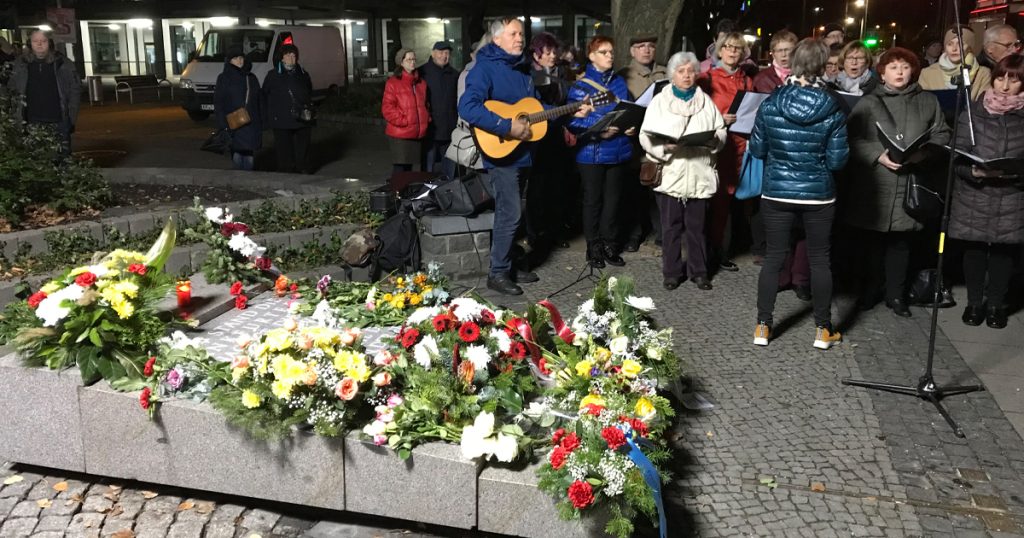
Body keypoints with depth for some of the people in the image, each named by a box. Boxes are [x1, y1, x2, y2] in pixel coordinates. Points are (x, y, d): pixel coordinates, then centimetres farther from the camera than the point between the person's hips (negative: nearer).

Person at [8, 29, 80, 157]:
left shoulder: (63, 64, 0)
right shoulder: (20, 65, 5)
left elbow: (75, 89, 3)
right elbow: (11, 91, 11)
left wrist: (72, 116, -4)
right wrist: (16, 117, 2)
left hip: (59, 122, -1)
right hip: (31, 124, 1)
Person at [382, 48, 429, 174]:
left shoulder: (421, 83, 14)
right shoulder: (393, 82, -5)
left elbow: (424, 104, 24)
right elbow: (387, 108, -9)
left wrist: (427, 119, 8)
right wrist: (402, 121, -15)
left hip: (417, 134, 6)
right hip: (399, 134, -6)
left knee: (409, 166, 13)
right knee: (400, 168, -5)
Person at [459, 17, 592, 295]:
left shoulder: (521, 70, 13)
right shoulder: (485, 68, -13)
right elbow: (467, 107, -27)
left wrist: (571, 112, 9)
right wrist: (508, 126, -28)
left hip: (521, 153, 8)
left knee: (511, 212, 14)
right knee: (510, 214, -8)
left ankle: (508, 265, 25)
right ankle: (497, 273, 3)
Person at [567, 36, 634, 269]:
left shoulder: (620, 82, 11)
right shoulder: (581, 84, -5)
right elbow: (574, 120, -11)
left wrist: (631, 126, -4)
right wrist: (599, 132, -22)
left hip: (619, 150, 4)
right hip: (591, 152, -4)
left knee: (614, 199, 10)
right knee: (593, 200, 4)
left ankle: (610, 245, 21)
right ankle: (594, 248, 15)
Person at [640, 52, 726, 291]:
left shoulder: (706, 101, 13)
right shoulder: (660, 101, 4)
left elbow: (721, 130, 11)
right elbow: (646, 136, -3)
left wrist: (715, 140, -11)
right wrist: (664, 146, -21)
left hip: (699, 175, 2)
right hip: (670, 174, -2)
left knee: (697, 225, 7)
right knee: (671, 225, 4)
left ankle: (698, 271, 20)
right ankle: (672, 272, 16)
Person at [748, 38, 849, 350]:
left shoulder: (770, 105, -8)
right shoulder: (833, 110, -10)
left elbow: (757, 150, 0)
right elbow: (837, 160, -8)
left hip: (776, 193, 1)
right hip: (819, 195, -1)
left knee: (774, 257, 11)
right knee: (820, 259, 12)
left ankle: (763, 327, 16)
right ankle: (823, 329, 21)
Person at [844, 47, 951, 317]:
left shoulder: (928, 102, 10)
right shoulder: (868, 103, 2)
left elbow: (942, 135, 11)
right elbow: (852, 138, -5)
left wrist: (924, 152, -9)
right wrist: (879, 155, -17)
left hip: (911, 184, 2)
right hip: (874, 185, -2)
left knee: (901, 242, 8)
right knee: (873, 242, 7)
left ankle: (896, 295, 21)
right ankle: (870, 290, 23)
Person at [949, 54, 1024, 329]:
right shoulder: (974, 111, 1)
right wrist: (974, 171, -21)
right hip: (974, 197, 0)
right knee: (974, 250, 8)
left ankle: (995, 304, 25)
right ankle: (974, 302, 26)